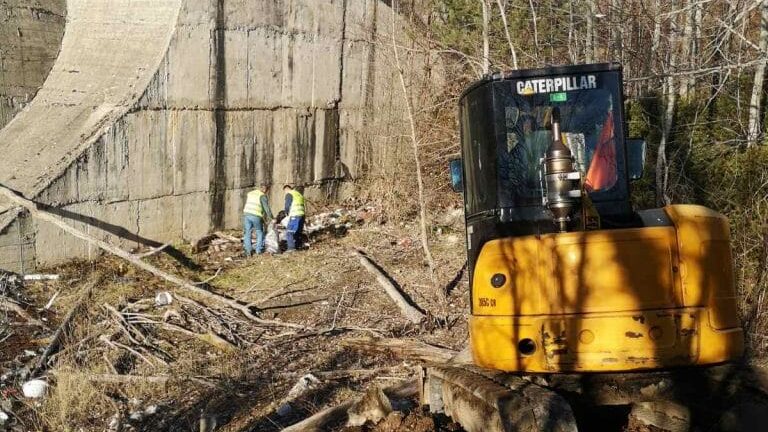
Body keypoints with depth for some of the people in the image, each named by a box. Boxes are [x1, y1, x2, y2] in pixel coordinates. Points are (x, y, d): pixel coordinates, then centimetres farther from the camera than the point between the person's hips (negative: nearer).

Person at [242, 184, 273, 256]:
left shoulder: (250, 193, 16)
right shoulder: (263, 196, -3)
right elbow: (266, 208, -9)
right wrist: (271, 218, -6)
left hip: (246, 215, 4)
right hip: (256, 216, -4)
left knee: (247, 233, 8)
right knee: (260, 233, 14)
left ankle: (248, 250, -2)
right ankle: (259, 250, 10)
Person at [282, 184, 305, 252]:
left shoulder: (289, 194, -1)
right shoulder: (299, 194, 25)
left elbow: (287, 206, -7)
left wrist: (287, 213, 14)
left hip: (294, 216, -8)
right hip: (302, 215, 8)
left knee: (289, 232, -7)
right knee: (298, 232, 16)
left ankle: (291, 248, -15)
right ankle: (298, 246, 16)